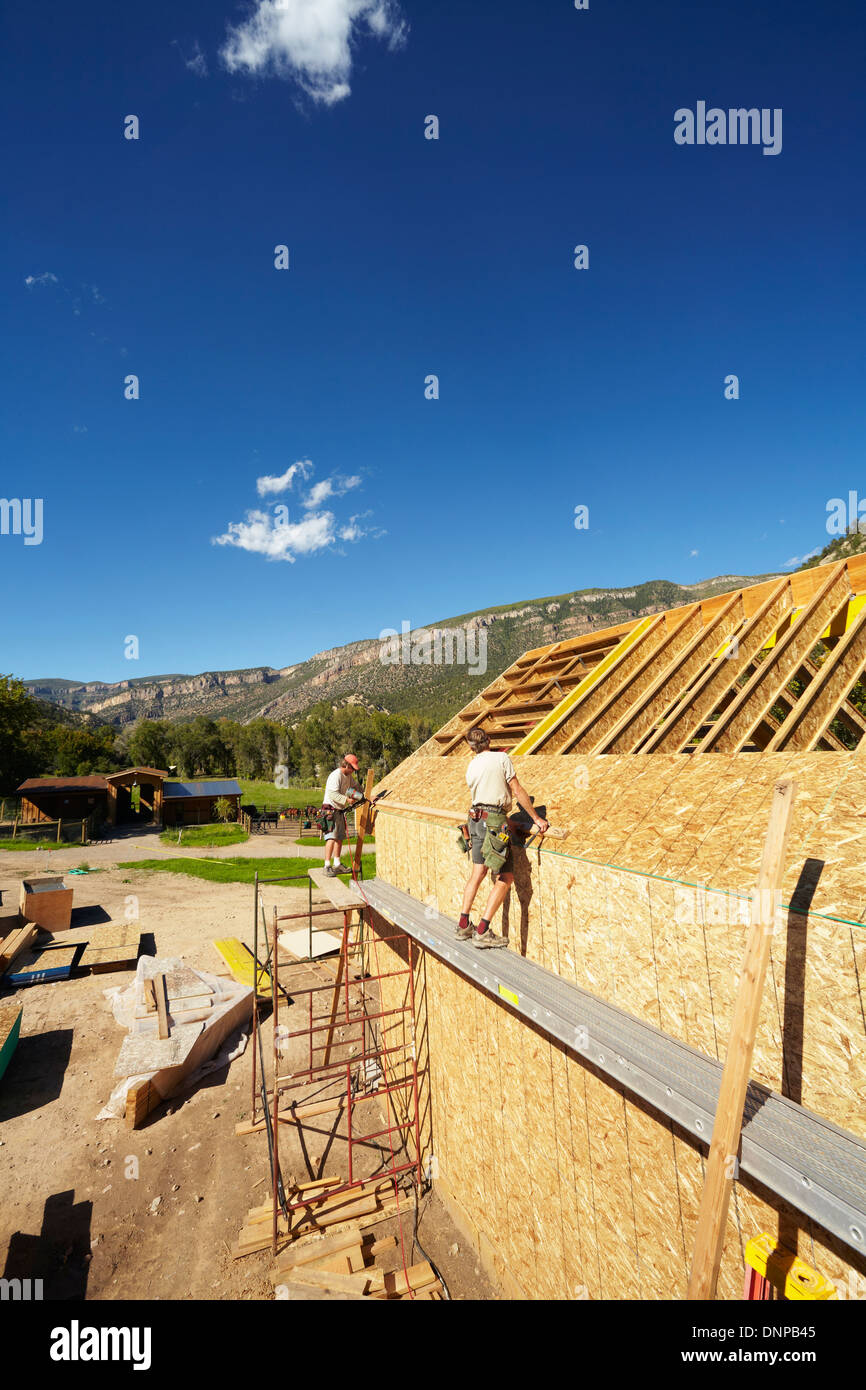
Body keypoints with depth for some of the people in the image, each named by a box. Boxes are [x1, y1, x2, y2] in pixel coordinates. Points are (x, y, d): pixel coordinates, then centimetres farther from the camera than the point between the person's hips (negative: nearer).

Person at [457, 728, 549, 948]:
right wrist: (536, 818, 0)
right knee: (505, 877, -2)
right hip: (495, 822, -7)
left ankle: (463, 926, 21)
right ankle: (482, 932, -6)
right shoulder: (502, 758, -5)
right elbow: (518, 791, -7)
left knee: (477, 873, 16)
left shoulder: (471, 768, 12)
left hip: (476, 820, 7)